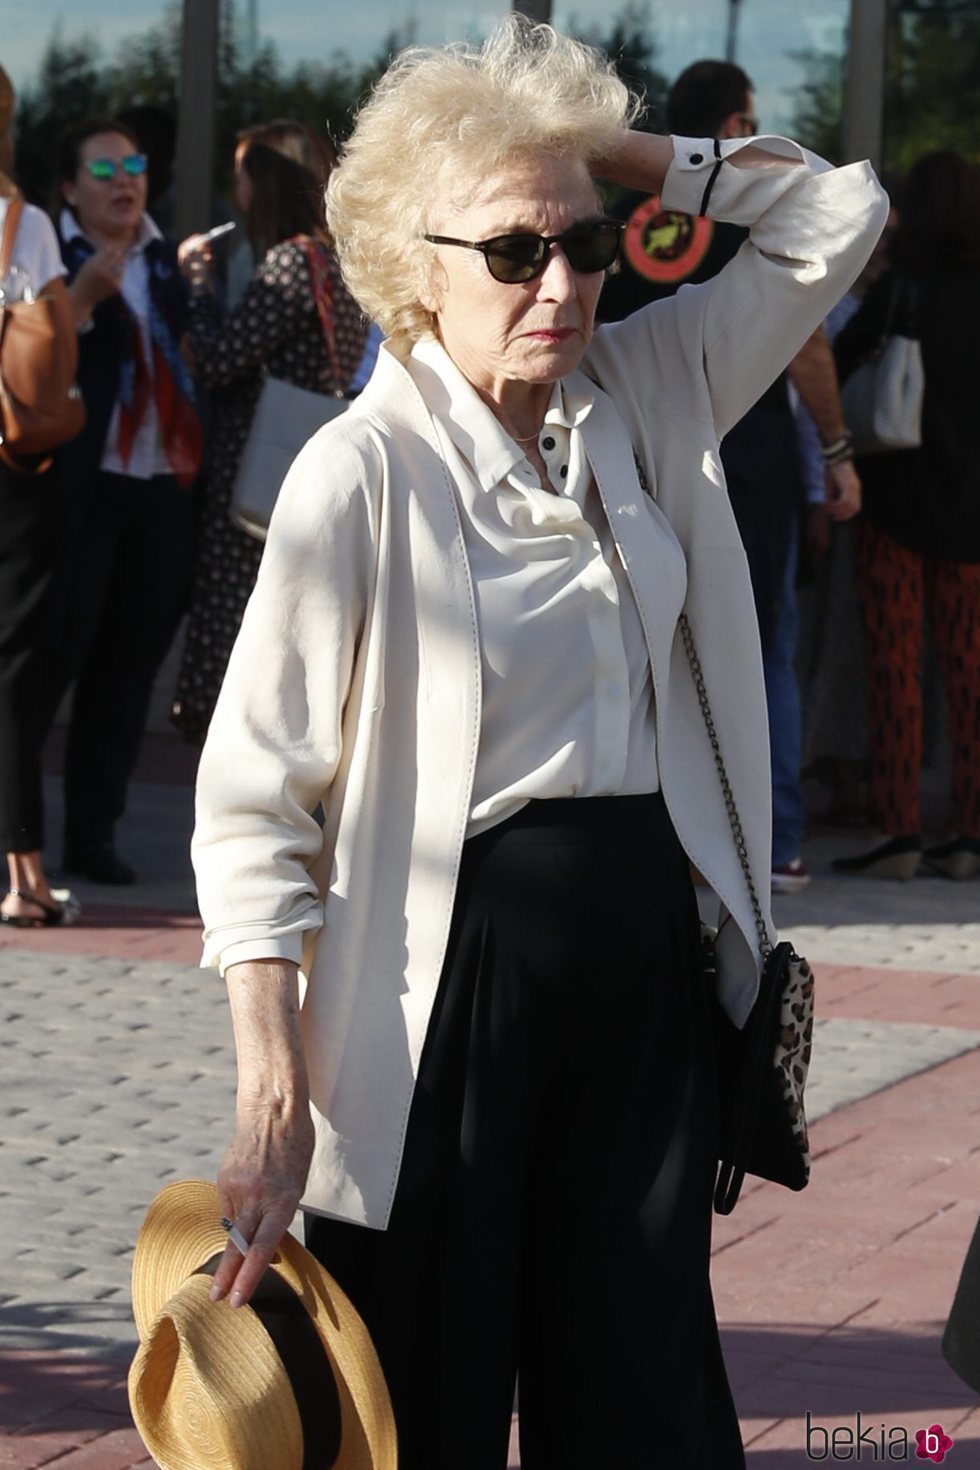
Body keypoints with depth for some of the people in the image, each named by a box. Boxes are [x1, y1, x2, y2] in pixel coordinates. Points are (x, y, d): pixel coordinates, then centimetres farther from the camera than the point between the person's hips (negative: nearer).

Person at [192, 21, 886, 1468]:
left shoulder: (643, 396, 5)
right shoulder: (365, 472, -12)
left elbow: (835, 213, 12)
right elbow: (254, 801, -13)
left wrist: (628, 156, -3)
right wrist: (275, 1099, -19)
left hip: (646, 956, 5)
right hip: (450, 970, -5)